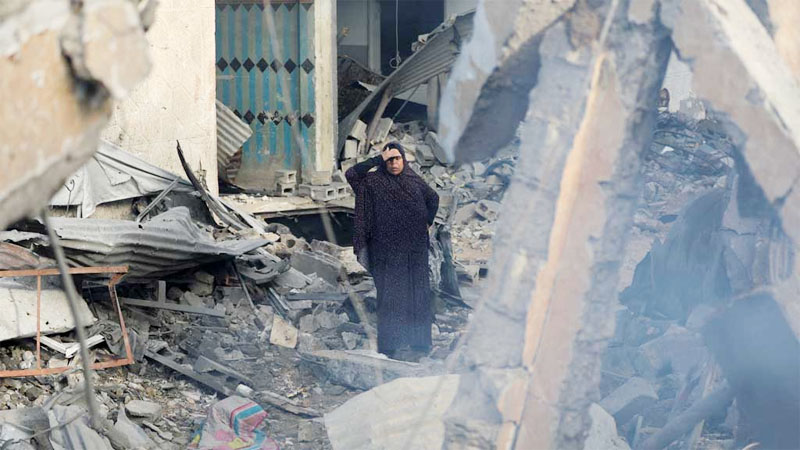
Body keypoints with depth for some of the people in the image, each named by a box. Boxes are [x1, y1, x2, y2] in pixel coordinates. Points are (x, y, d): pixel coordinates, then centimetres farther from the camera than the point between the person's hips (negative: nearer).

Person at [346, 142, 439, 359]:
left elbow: (433, 198, 24)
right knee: (390, 294, -3)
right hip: (388, 249, -3)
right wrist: (378, 159, -14)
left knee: (417, 292, 5)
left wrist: (427, 222, 14)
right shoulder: (375, 181, -1)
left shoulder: (414, 180, 8)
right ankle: (391, 344, 0)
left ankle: (418, 342, 11)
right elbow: (351, 174, -17)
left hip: (414, 248, 3)